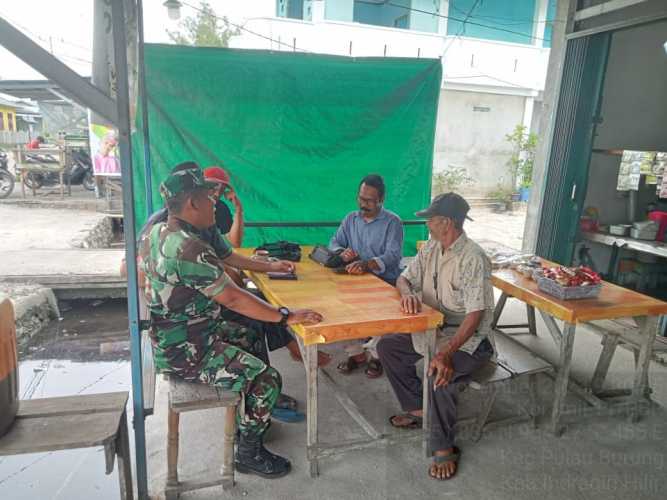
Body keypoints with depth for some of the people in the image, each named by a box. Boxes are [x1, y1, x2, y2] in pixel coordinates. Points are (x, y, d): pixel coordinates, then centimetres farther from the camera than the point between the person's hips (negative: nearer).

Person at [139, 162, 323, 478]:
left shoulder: (157, 233, 1)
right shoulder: (190, 249, -30)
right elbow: (233, 299, -30)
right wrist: (286, 316, -24)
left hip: (171, 336, 10)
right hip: (185, 353, -10)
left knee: (251, 339, 23)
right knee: (267, 380, -11)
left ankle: (245, 418, 36)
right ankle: (249, 454, 12)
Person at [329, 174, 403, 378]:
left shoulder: (392, 222, -5)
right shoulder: (351, 219, 12)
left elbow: (393, 255, -17)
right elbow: (334, 243, 12)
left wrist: (367, 264, -37)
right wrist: (342, 252, -15)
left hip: (385, 281, -4)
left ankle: (376, 355, -6)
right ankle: (355, 352, -4)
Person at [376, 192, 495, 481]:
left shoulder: (473, 259, -24)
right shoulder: (431, 248, 1)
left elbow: (475, 315, -29)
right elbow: (405, 278, 6)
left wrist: (447, 353, -41)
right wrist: (407, 293, -21)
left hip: (468, 337, -8)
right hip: (433, 328, 9)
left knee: (440, 375, -32)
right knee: (387, 346, 4)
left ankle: (444, 449, -8)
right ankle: (417, 409, 17)